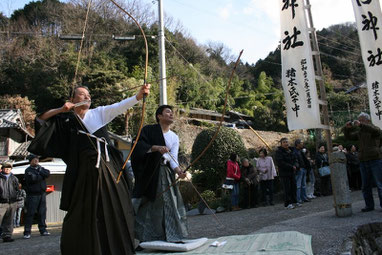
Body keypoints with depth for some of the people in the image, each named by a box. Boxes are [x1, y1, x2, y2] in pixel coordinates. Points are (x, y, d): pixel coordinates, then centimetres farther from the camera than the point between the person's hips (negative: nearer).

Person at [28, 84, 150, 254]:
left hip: (108, 168, 1)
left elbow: (121, 106, -7)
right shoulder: (67, 119, 10)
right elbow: (41, 119, 12)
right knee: (85, 213, 5)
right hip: (84, 170, -1)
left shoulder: (99, 112, 7)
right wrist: (60, 110, -2)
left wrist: (140, 94, -22)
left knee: (117, 209, 3)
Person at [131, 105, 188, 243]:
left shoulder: (174, 137, 11)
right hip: (148, 173, -3)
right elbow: (139, 145, -14)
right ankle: (145, 239, 8)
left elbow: (173, 157, 0)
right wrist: (156, 147, -28)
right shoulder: (149, 130, 1)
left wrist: (178, 169, -19)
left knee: (169, 204, 0)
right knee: (147, 205, -1)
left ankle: (171, 237, 8)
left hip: (165, 173, 4)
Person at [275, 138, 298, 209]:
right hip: (284, 173, -7)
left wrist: (295, 166, -9)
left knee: (293, 187, 9)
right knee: (287, 188, -5)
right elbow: (280, 162, -18)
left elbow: (295, 160, 15)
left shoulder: (291, 151, 12)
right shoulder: (279, 151, -9)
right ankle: (287, 204, 1)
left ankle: (294, 201, 22)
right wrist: (291, 167, -17)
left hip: (292, 172, 7)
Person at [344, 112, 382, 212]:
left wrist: (361, 124, -27)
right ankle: (369, 205, 13)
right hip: (363, 161, 6)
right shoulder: (359, 132, 19)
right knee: (365, 186, 7)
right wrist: (347, 128, 2)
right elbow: (348, 137, 21)